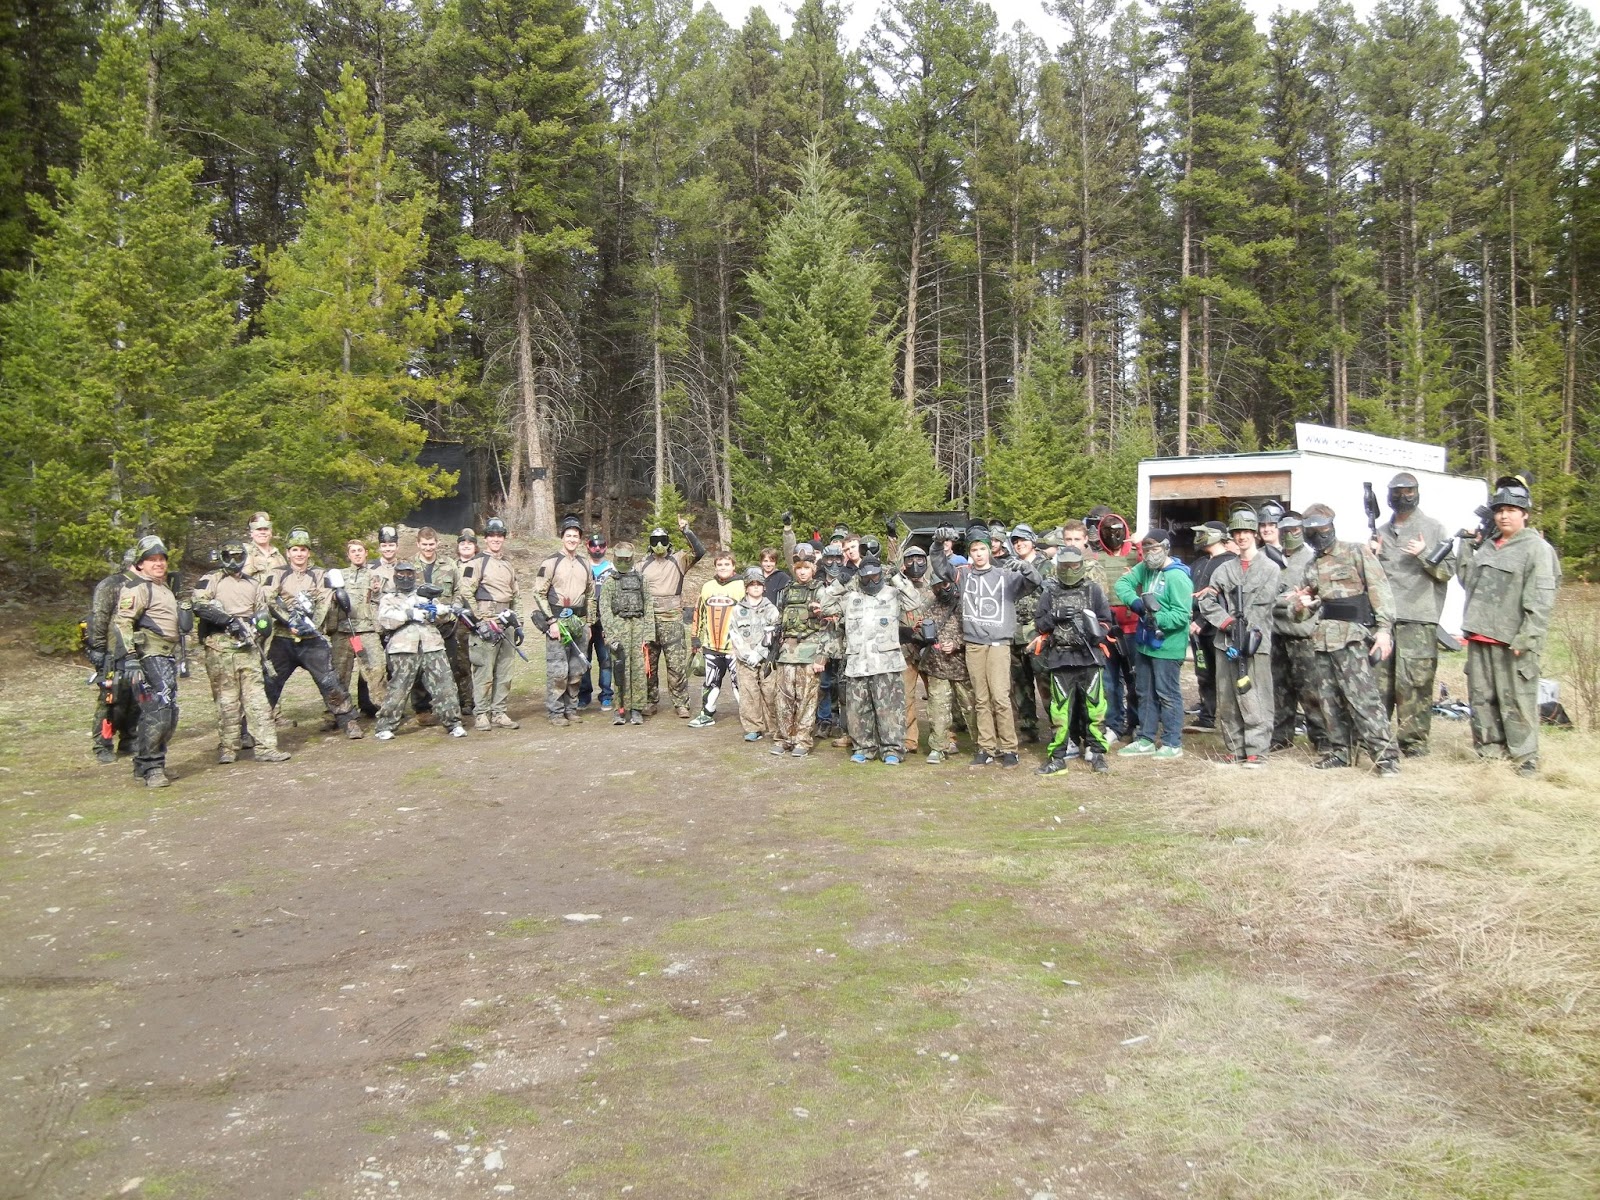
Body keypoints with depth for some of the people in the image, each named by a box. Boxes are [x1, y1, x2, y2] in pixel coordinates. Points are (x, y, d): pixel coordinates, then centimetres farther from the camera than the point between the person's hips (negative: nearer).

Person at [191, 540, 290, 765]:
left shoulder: (254, 585, 19)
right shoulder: (210, 580, 7)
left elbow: (263, 617, 20)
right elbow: (199, 606, -10)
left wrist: (254, 634, 2)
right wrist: (229, 620, -16)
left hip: (247, 647, 3)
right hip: (219, 647, -2)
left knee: (257, 695, -3)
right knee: (227, 698, 0)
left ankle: (266, 747, -5)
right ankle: (227, 748, 9)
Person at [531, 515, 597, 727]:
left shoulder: (585, 565, 14)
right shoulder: (550, 563, -4)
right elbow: (539, 594, -7)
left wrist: (588, 623, 16)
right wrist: (551, 622, -12)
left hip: (579, 622, 6)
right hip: (557, 621, -6)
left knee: (577, 670, 8)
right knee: (557, 670, -7)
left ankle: (571, 709, 19)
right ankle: (555, 712, 1)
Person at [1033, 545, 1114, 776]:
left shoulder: (1094, 590, 5)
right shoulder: (1050, 592, 7)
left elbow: (1105, 621, 7)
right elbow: (1039, 623, 7)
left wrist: (1094, 636, -12)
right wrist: (1056, 616, -11)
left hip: (1090, 657, 0)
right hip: (1060, 659, 0)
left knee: (1095, 707, 2)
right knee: (1060, 710, 2)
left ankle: (1096, 753, 17)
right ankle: (1057, 757, 10)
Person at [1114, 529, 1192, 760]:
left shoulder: (1177, 576, -18)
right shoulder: (1145, 569, 5)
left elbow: (1182, 614, -22)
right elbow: (1122, 583, 1)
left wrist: (1158, 619, -34)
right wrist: (1134, 602, -16)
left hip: (1167, 646, -8)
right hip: (1145, 643, 8)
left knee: (1167, 695, 1)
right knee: (1145, 694, 15)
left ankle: (1172, 744, 12)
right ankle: (1146, 740, 26)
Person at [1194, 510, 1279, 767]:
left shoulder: (1270, 568, 4)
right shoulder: (1224, 569, 16)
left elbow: (1261, 607, -4)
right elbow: (1207, 601, 7)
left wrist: (1241, 635, -10)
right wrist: (1228, 623, -8)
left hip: (1254, 642, -4)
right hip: (1224, 642, 4)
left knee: (1254, 701, -8)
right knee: (1227, 701, 6)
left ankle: (1256, 752, -4)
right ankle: (1235, 750, 13)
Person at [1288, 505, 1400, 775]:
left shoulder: (1357, 552, 1)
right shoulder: (1312, 567, 18)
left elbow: (1380, 590, -6)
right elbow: (1303, 613, 23)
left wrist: (1384, 629, -17)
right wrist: (1302, 605, -3)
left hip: (1352, 636, -7)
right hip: (1323, 639, 7)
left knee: (1362, 696, -13)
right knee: (1329, 699, 9)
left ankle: (1385, 755, -11)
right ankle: (1341, 751, 20)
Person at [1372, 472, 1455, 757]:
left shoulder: (1435, 530, 6)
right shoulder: (1381, 532, 18)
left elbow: (1447, 571, 1)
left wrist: (1424, 554, -13)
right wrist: (1372, 557, 2)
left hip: (1418, 619, -4)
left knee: (1413, 683, -6)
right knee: (1378, 680, 5)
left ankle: (1413, 741, 1)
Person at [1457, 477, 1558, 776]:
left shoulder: (1537, 548, -5)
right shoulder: (1487, 546, 17)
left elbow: (1541, 599, -11)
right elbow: (1467, 581, 21)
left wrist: (1526, 639, -16)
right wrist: (1470, 549, 12)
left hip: (1511, 640, -7)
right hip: (1480, 637, 7)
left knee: (1517, 700, -4)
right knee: (1481, 696, 11)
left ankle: (1525, 755, 5)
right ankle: (1489, 748, 21)